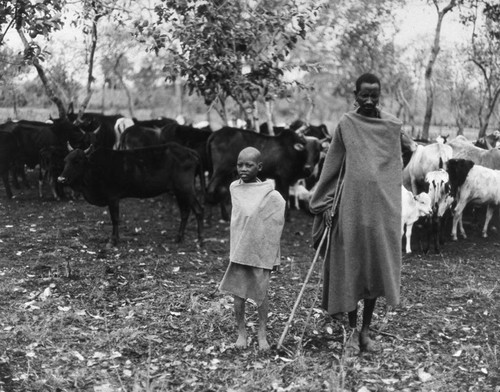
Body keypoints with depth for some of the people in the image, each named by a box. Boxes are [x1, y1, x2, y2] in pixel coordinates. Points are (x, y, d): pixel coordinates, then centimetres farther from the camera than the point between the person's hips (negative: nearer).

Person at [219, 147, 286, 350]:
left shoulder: (269, 194, -9)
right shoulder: (234, 188, 2)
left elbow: (276, 222, -4)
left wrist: (270, 251, -5)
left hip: (260, 252, -3)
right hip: (238, 251, 3)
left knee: (261, 293, 6)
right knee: (238, 293, 5)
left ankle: (262, 333, 18)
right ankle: (241, 332, 16)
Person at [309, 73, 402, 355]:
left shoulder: (393, 126, 5)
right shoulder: (347, 124, 0)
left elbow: (396, 168, 10)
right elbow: (332, 166, 2)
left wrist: (396, 209, 8)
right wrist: (325, 204, -3)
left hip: (383, 208, 2)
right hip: (352, 206, -1)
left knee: (377, 269, 6)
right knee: (351, 270, 3)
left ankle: (366, 330, 19)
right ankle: (353, 331, 16)